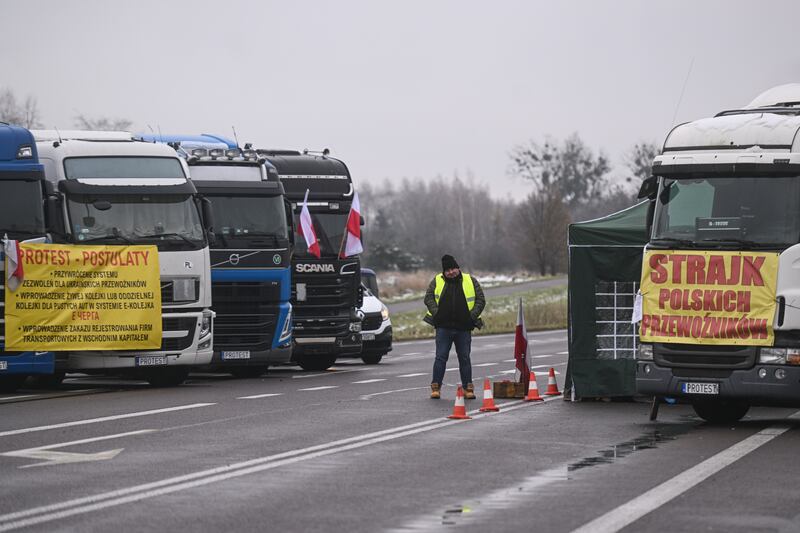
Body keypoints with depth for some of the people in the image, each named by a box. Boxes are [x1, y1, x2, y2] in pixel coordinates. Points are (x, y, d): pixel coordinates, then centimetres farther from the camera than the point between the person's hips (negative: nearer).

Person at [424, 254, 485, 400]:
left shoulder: (470, 281, 4)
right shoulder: (437, 281, 5)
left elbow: (481, 300, 6)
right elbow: (428, 298, 4)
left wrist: (472, 316, -5)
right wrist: (437, 314, -7)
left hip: (464, 328, 0)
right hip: (443, 327, 0)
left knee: (464, 359, 6)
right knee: (441, 357, -2)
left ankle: (468, 388, 12)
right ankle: (436, 387, 2)